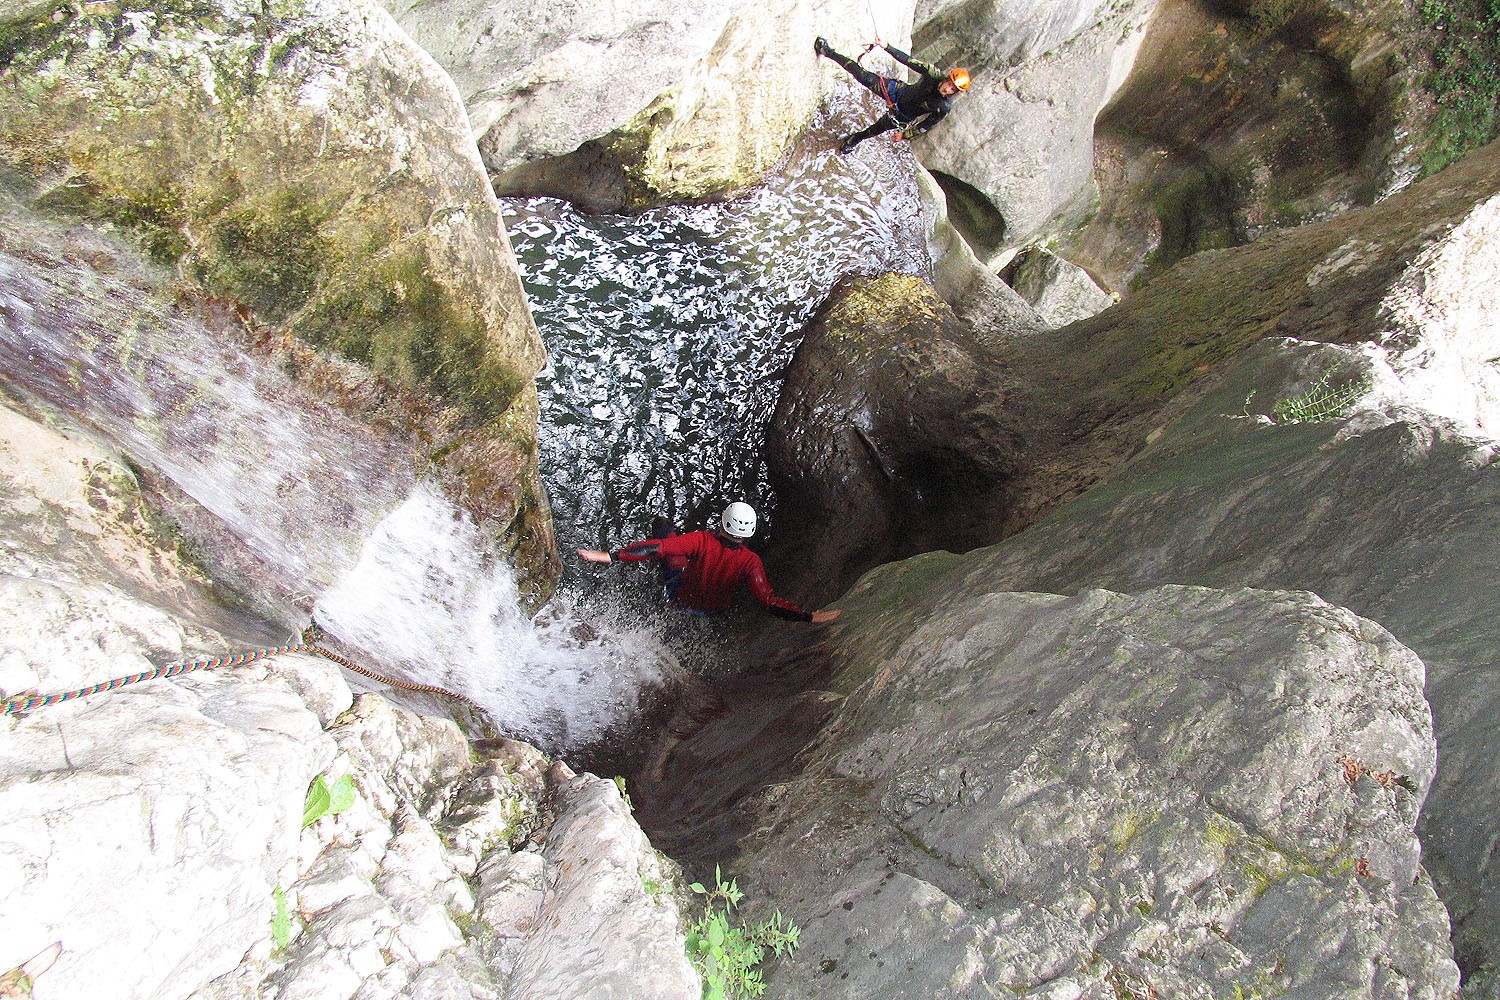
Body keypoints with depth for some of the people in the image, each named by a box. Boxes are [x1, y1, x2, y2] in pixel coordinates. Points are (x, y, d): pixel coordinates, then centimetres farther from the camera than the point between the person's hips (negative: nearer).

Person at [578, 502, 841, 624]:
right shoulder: (750, 561, -33)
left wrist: (610, 556, -42)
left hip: (681, 595, -2)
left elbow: (658, 547, -42)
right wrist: (809, 616, -34)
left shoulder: (702, 541, -36)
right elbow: (768, 601, -37)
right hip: (715, 610, 2)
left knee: (661, 524, 11)